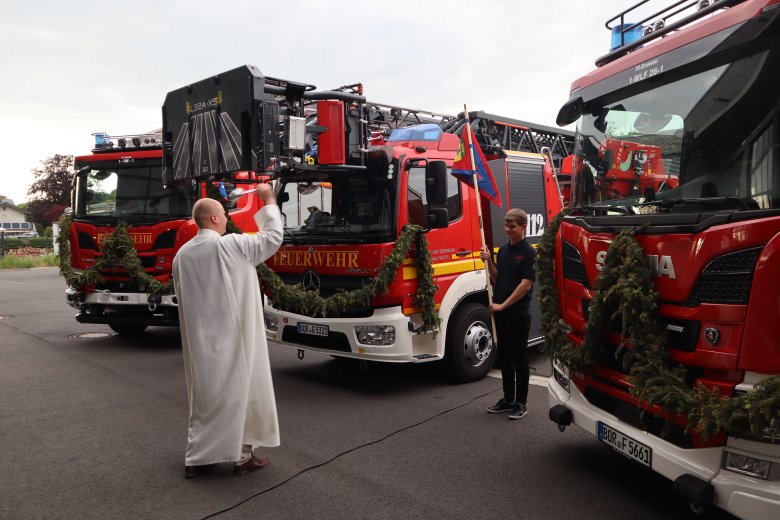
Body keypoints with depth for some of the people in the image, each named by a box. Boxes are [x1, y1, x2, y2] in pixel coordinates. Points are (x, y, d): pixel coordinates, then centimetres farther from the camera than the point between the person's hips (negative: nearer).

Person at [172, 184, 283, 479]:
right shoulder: (232, 246, -13)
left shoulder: (182, 255, 4)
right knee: (239, 392, 6)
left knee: (204, 395, 15)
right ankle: (242, 455, 16)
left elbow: (182, 296, 12)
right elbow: (273, 237, -3)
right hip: (232, 338, -6)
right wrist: (268, 201, 8)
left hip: (198, 340, 6)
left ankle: (196, 457, 22)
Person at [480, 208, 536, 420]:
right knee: (504, 357, 13)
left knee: (519, 358, 2)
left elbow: (526, 284, -16)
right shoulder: (503, 250, 12)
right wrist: (489, 261, -1)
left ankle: (521, 403, 12)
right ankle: (508, 399, 24)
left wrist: (503, 305, -16)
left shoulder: (529, 252, -10)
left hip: (519, 313, -7)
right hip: (501, 313, 7)